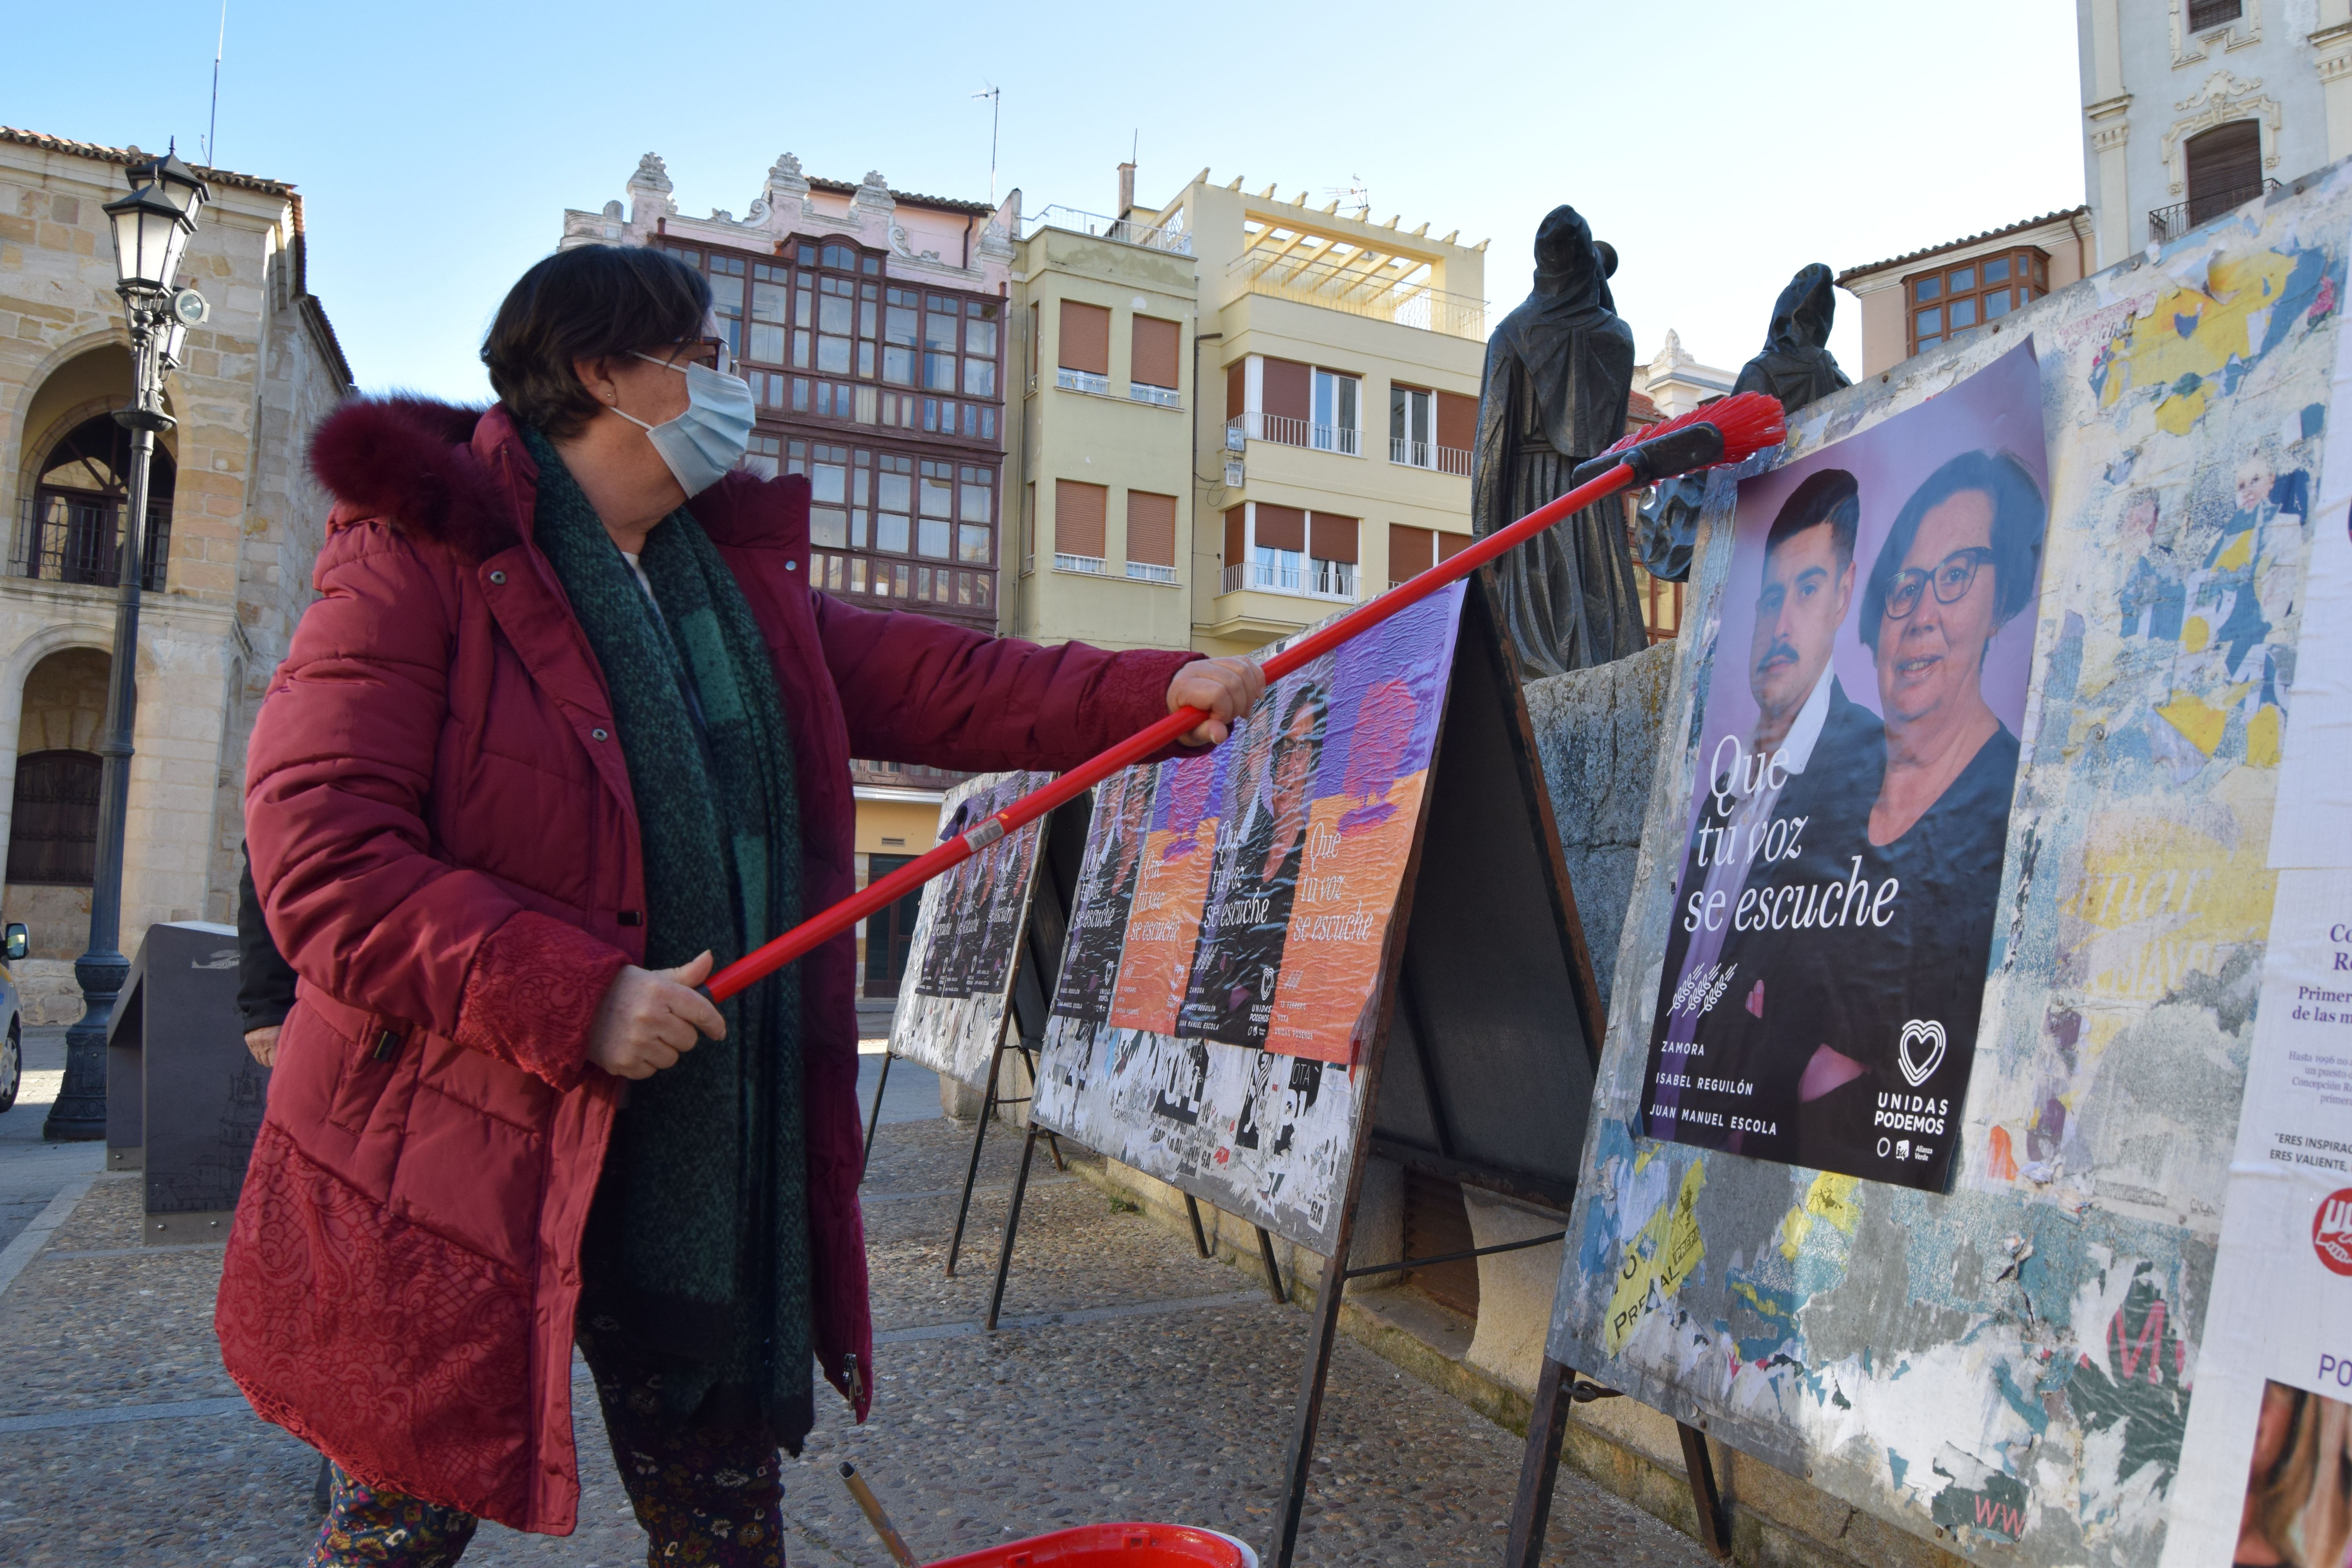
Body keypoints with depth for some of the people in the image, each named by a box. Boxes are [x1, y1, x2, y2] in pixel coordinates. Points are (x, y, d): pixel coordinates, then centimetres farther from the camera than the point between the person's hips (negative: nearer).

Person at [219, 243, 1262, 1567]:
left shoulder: (741, 570, 11)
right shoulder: (421, 557, -11)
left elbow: (925, 680, 8)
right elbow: (323, 857, -17)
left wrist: (1156, 693, -1)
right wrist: (574, 997, -24)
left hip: (715, 1157, 6)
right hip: (463, 1160, -5)